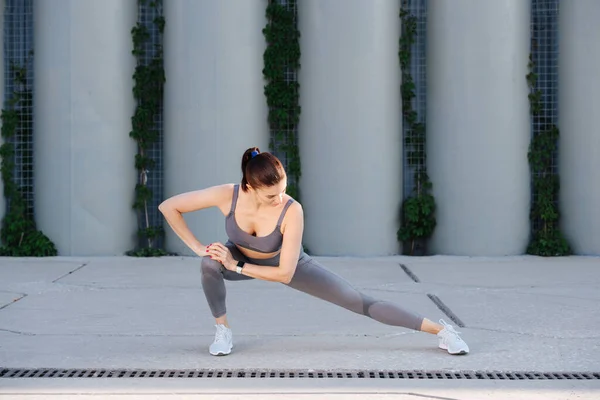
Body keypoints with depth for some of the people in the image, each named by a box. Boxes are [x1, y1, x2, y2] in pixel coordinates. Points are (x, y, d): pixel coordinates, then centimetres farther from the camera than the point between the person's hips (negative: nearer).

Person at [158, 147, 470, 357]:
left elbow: (285, 273, -35)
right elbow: (168, 207, -24)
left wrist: (236, 267, -32)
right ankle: (222, 330, -8)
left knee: (361, 303, -8)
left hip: (288, 264, -2)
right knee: (210, 263, -35)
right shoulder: (227, 195, -35)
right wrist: (196, 247, -26)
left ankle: (441, 330, 4)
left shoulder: (292, 211, -39)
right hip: (240, 259, 2)